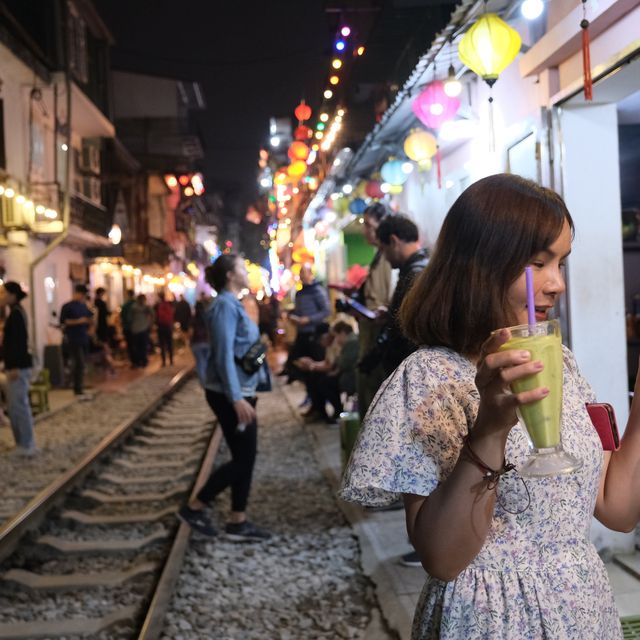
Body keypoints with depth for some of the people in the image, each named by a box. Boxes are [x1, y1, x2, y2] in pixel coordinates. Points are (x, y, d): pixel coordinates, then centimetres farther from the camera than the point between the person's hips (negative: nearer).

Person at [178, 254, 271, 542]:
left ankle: (237, 522, 15)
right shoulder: (224, 305, -16)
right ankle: (194, 507, 7)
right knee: (242, 458, -4)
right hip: (229, 394, -10)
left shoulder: (234, 304, 14)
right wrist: (236, 398, -27)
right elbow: (224, 356, -22)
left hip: (240, 391, 10)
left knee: (246, 457, 9)